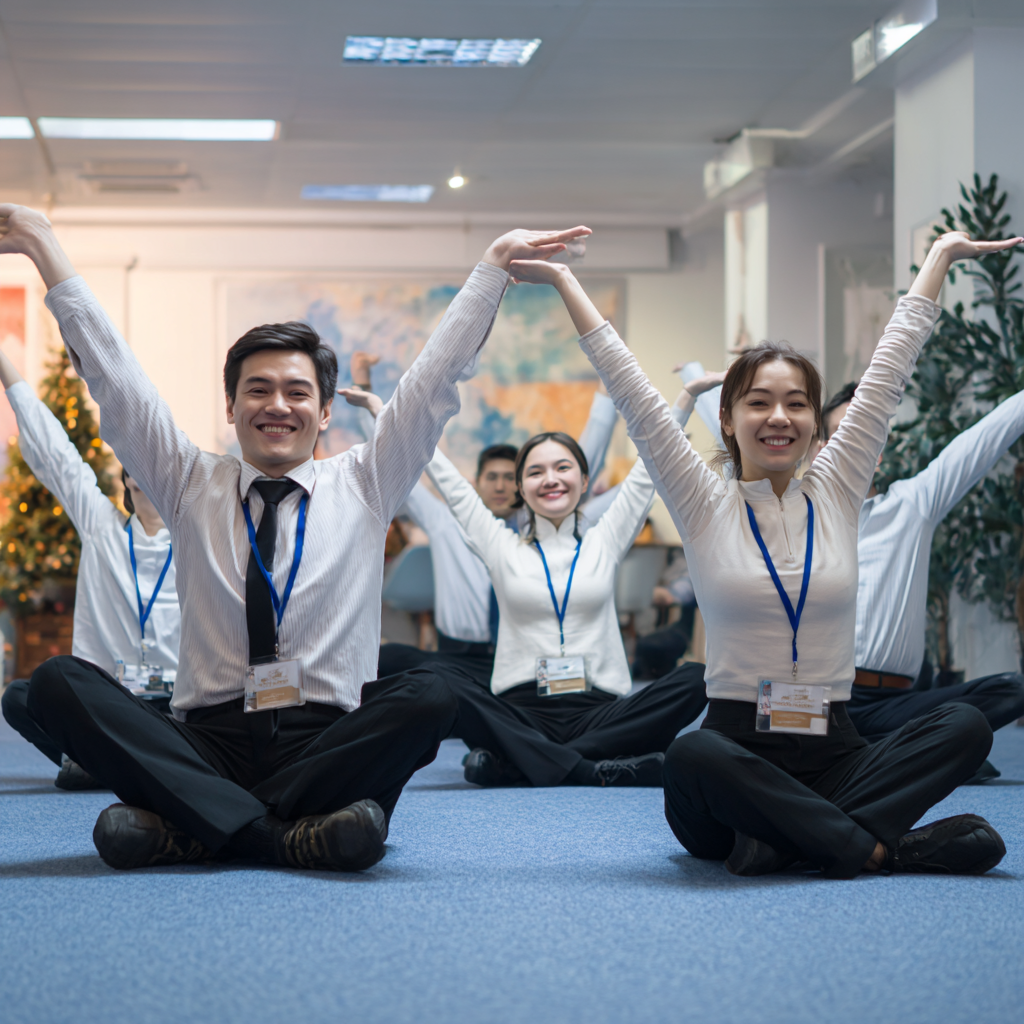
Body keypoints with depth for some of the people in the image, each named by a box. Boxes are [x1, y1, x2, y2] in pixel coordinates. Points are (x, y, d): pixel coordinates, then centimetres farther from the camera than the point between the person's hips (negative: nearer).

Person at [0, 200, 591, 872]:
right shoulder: (190, 486, 15)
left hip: (328, 740, 0)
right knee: (59, 683, -24)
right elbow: (111, 372, 12)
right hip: (208, 744, 1)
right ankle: (282, 834, -35)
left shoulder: (363, 487, 15)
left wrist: (497, 262, 8)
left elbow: (436, 374, 12)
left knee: (429, 697, -32)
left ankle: (191, 826, -29)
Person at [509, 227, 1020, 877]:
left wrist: (941, 257, 17)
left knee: (967, 726, -24)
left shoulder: (836, 494, 10)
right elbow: (631, 390, 3)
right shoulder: (704, 506, 4)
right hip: (737, 746, -3)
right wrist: (564, 281, 3)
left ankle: (793, 839, -30)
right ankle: (881, 845, -32)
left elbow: (890, 367, 13)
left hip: (834, 757, 3)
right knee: (692, 757, -38)